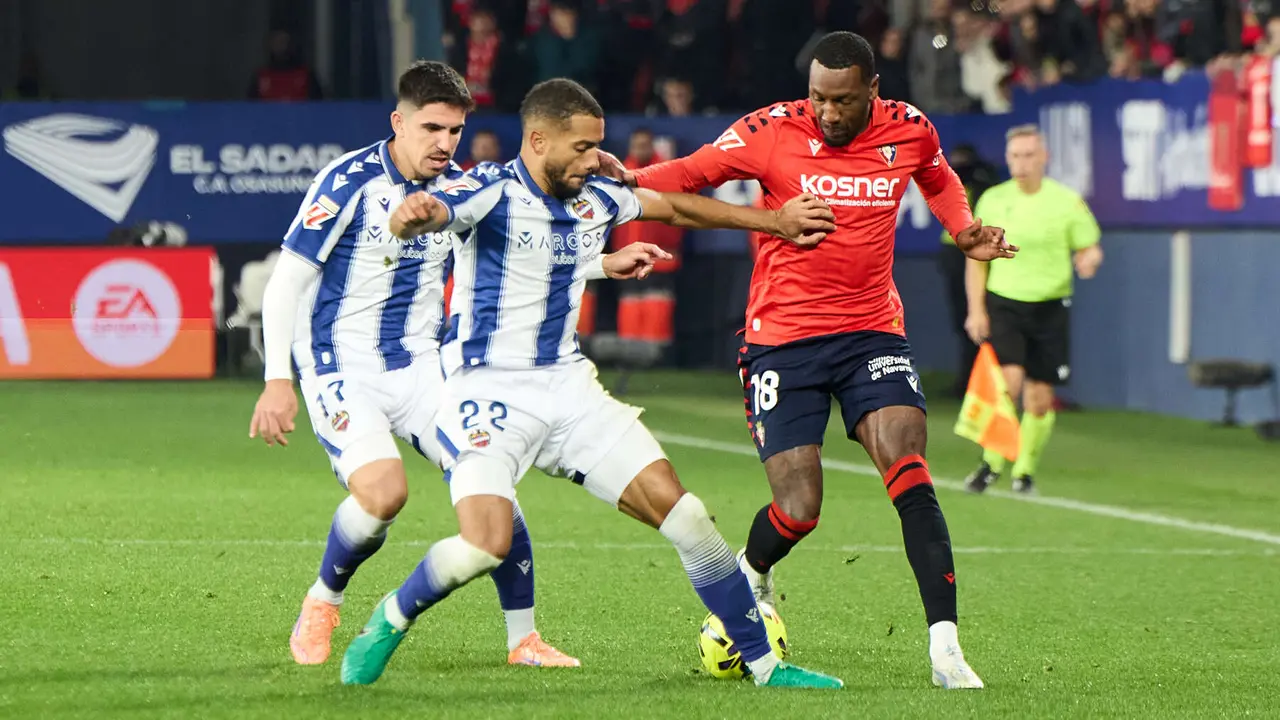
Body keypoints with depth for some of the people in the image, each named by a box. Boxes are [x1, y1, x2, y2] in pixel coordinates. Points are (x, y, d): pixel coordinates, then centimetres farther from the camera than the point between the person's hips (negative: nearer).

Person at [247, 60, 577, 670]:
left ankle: (523, 638, 3)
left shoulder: (459, 189, 3)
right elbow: (287, 280, -12)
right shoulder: (351, 180, -13)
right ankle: (321, 605, 3)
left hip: (420, 366, 5)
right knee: (383, 492, -26)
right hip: (341, 370, -5)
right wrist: (277, 381, -19)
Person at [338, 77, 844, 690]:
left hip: (568, 386, 6)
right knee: (485, 545, -26)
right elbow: (427, 213, -34)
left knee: (684, 515, -3)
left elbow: (676, 207, 26)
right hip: (489, 389, -6)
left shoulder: (595, 198, 8)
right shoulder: (492, 190, -13)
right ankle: (388, 623, 3)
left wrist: (774, 221, 29)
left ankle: (763, 664, 7)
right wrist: (412, 216, -59)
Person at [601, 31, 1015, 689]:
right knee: (798, 510, -8)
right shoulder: (773, 130, -8)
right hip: (782, 337, -2)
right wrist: (627, 178, -23)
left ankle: (944, 644, -21)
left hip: (872, 332, 2)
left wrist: (963, 231, 5)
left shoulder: (909, 131, 0)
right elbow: (689, 173, -3)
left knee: (910, 477, -20)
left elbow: (939, 180, 23)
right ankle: (750, 575, 29)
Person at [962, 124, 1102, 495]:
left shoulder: (1068, 202, 0)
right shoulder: (992, 200, 3)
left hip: (1050, 308, 0)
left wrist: (1089, 259, -20)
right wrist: (976, 309, 1)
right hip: (1003, 304, 0)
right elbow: (976, 259, 9)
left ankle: (1025, 470, 21)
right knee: (1008, 380, -20)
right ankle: (992, 462, -8)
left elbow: (1089, 248, 5)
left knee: (1040, 398, 3)